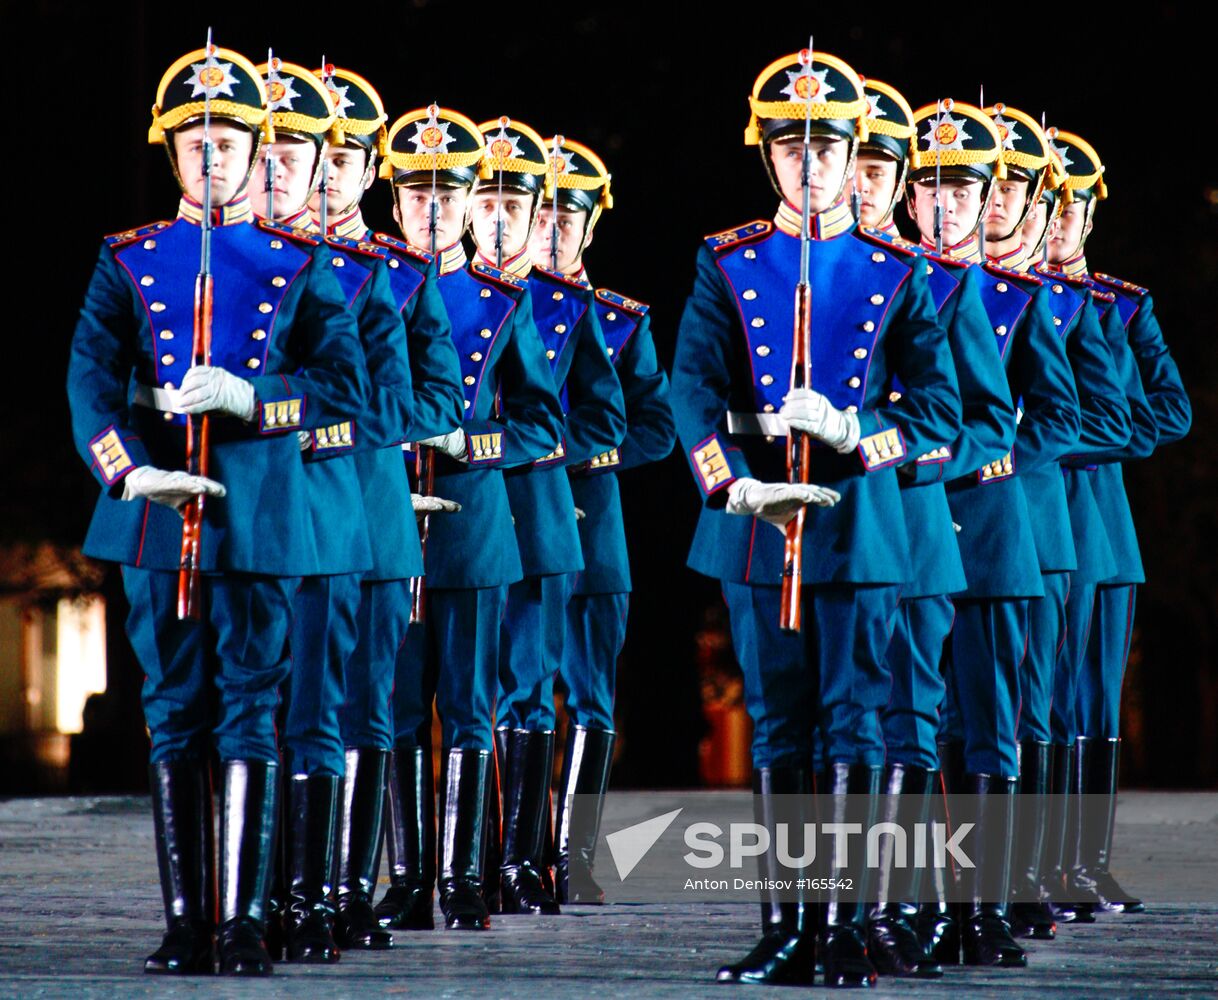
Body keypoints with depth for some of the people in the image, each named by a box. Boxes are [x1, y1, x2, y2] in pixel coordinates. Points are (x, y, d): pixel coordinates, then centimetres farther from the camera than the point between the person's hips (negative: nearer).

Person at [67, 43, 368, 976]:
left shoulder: (298, 262, 6)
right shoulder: (129, 261, 8)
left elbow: (346, 383, 2)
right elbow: (91, 382, 0)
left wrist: (252, 397, -14)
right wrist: (134, 473, -15)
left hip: (260, 505, -1)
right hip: (159, 508, 1)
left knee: (251, 709, -2)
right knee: (175, 713, 3)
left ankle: (245, 918, -1)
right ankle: (186, 920, 7)